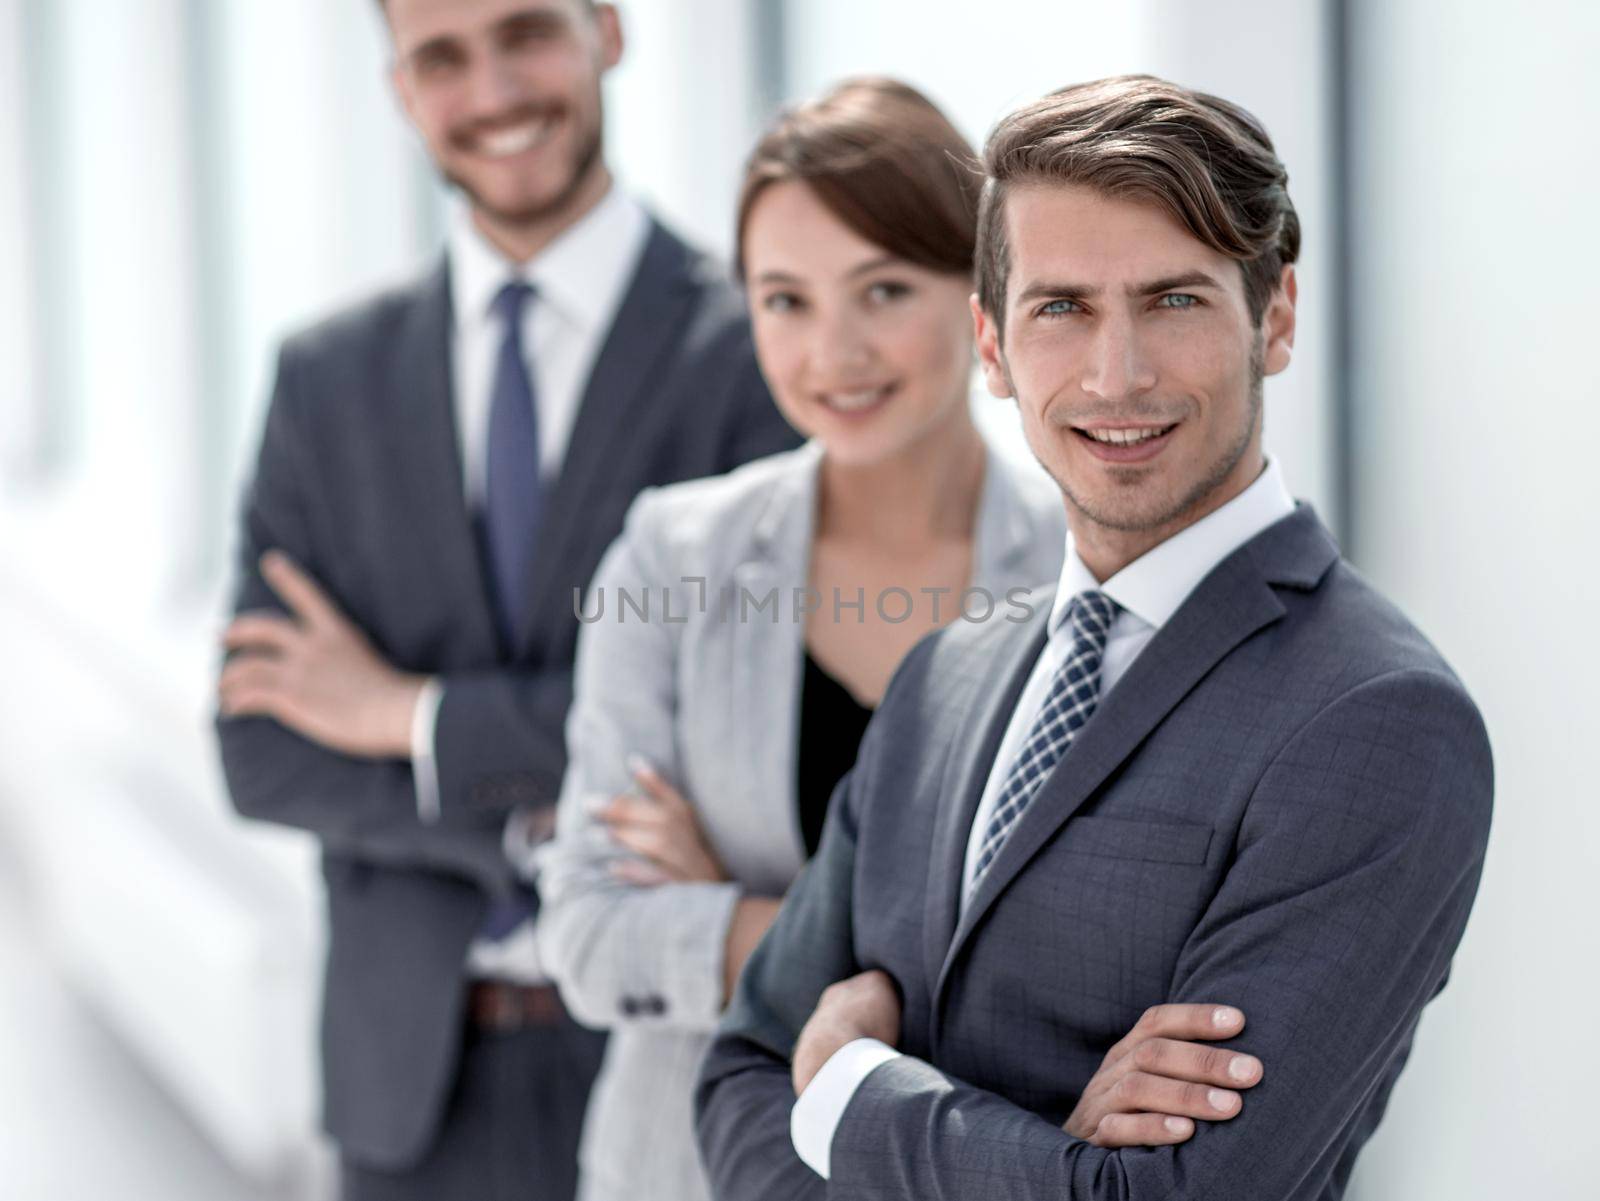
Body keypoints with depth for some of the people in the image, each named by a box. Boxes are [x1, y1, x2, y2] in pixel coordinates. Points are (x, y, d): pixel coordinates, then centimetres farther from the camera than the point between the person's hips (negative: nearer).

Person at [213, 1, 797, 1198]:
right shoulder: (330, 379, 7)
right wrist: (534, 821, -14)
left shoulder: (763, 351, -8)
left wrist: (418, 716, -9)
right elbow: (264, 750, 2)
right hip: (419, 1071, 4)